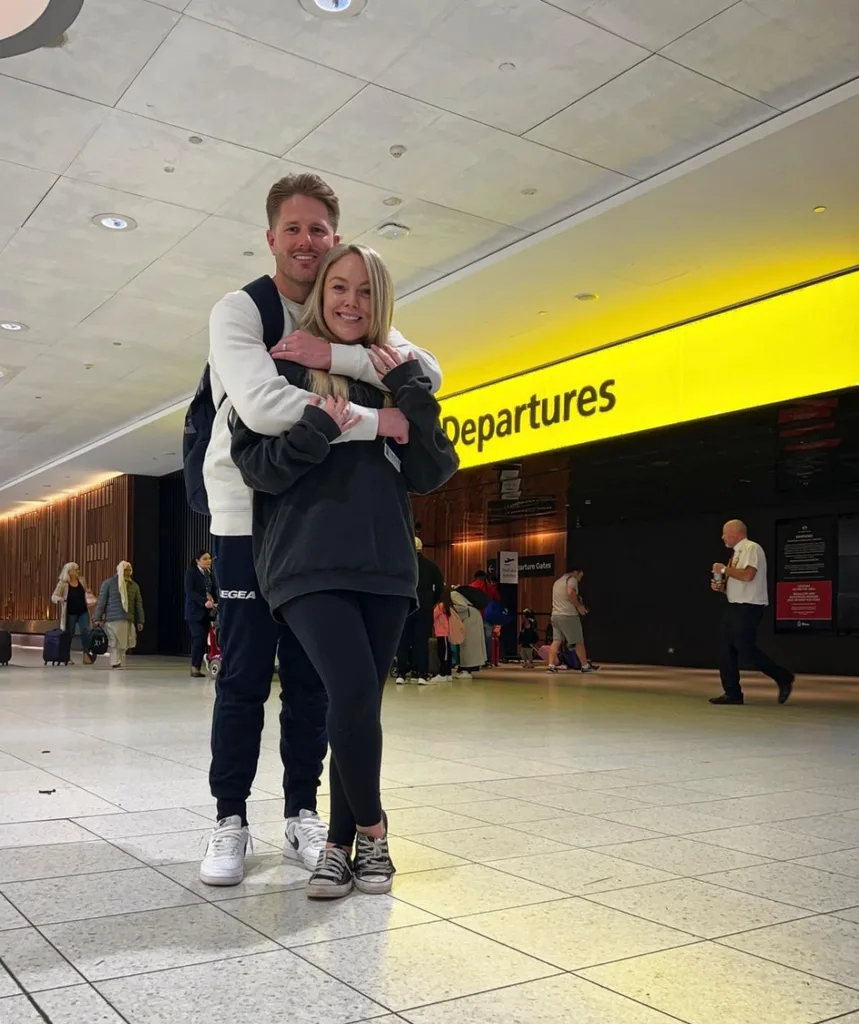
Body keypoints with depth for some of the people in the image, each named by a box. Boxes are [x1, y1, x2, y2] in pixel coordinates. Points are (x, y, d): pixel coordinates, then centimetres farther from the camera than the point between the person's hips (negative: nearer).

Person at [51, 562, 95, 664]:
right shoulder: (63, 583, -9)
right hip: (70, 613, -3)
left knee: (86, 632, -8)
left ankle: (86, 654, -1)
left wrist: (89, 594, -3)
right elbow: (53, 596, -9)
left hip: (83, 612, 3)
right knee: (69, 634, 4)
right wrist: (59, 599, -31)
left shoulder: (82, 580, 4)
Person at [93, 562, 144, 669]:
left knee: (124, 644, 1)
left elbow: (138, 604, 14)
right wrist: (98, 618, -3)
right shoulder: (108, 583, 2)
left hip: (129, 620, 4)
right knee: (115, 643, -6)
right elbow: (101, 601, 1)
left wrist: (140, 621, 10)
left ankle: (119, 663, 12)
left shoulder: (134, 585, 13)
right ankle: (115, 664, -1)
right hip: (113, 619, -4)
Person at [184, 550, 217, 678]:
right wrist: (204, 602, -26)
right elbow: (190, 592, -14)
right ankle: (195, 667, -3)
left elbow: (214, 591, 10)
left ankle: (198, 667, 8)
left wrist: (215, 602, -11)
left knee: (203, 639, 3)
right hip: (195, 611, -6)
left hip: (207, 612, 6)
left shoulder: (211, 574, 13)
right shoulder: (191, 572, -4)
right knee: (199, 637, -14)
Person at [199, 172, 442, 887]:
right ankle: (230, 820, 13)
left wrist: (333, 356, -24)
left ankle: (302, 814, 20)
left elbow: (429, 374, -12)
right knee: (244, 675, 0)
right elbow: (263, 406, -27)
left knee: (311, 677, 8)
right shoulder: (238, 311, -9)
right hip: (249, 514, -4)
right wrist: (375, 420, -25)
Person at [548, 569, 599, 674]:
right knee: (579, 641, 2)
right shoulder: (572, 579, -4)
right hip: (568, 615, -8)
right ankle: (585, 666, 8)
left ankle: (551, 665, -4)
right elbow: (571, 593, -23)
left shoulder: (558, 581, 23)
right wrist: (579, 606, -12)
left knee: (556, 641, 5)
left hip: (555, 614, 8)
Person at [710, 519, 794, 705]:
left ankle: (783, 678, 5)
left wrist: (724, 569, -14)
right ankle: (732, 693, 9)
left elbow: (748, 575, -25)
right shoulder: (737, 554, 17)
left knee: (746, 649, -9)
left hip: (748, 607, -10)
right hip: (734, 606, 10)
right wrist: (722, 587, 7)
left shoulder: (752, 548, -11)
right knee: (727, 650, 6)